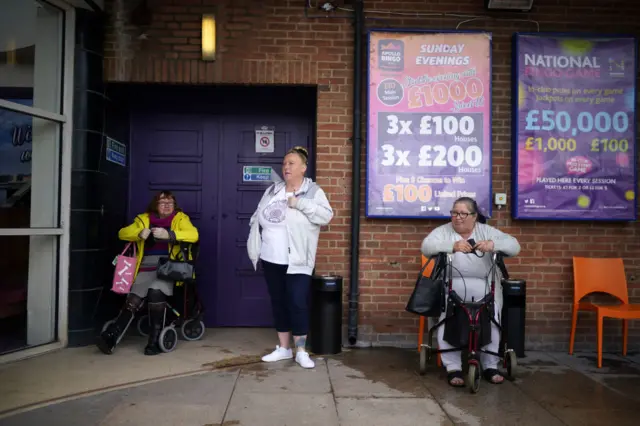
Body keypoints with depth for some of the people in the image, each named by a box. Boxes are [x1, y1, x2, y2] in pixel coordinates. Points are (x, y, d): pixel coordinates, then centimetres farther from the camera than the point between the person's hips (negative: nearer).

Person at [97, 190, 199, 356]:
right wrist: (140, 234, -11)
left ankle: (155, 341, -19)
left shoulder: (180, 218, 8)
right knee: (132, 300, -18)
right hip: (146, 269, 3)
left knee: (155, 292, -29)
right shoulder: (144, 219, 17)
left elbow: (193, 235, -9)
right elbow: (123, 233, 9)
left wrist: (169, 234, -23)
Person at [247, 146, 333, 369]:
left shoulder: (313, 191, -3)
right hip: (271, 259, 5)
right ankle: (283, 348, 24)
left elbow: (326, 216, -15)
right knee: (278, 303, 12)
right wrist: (254, 249, 5)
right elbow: (257, 219, 13)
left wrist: (301, 203, -22)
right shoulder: (272, 191, 11)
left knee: (298, 304, -6)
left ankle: (301, 351, 8)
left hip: (297, 261, -5)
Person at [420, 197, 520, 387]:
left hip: (484, 287, 1)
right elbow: (426, 246, -12)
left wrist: (493, 244, -24)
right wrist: (453, 246, -29)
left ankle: (490, 366, -2)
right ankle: (453, 368, -13)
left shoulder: (486, 231, 9)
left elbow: (514, 246, -2)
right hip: (451, 286, 0)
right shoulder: (443, 231, 7)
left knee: (491, 319, -21)